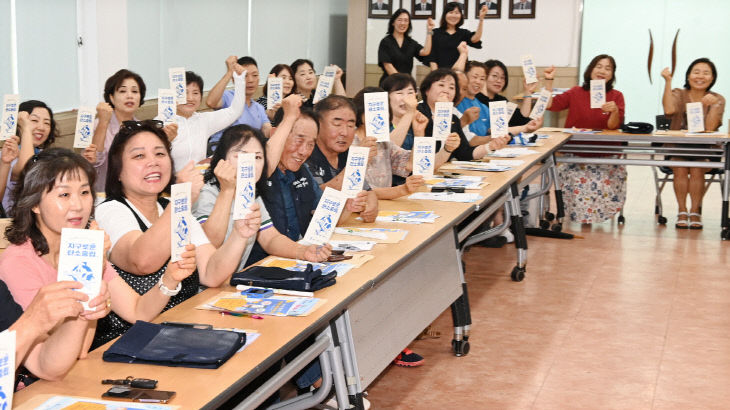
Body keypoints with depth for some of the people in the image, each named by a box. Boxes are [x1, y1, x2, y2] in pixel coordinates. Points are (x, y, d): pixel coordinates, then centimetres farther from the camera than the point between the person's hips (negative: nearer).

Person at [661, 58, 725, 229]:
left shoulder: (718, 100, 2)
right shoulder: (678, 95, 3)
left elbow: (710, 128, -13)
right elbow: (669, 110, -22)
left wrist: (712, 105, -26)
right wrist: (668, 81, -23)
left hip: (704, 151, 0)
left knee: (697, 170, -27)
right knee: (680, 169, -27)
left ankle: (695, 211, -13)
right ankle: (682, 211, -13)